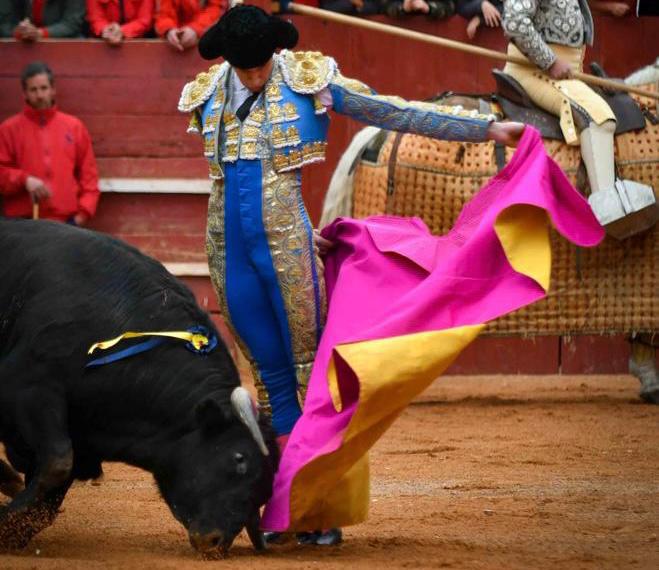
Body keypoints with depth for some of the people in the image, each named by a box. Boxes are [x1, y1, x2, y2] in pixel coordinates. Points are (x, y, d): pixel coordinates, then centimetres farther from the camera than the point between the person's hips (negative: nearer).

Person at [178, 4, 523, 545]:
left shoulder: (309, 80, -4)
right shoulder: (208, 97, 6)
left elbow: (399, 113, -1)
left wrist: (487, 128, -3)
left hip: (285, 239, -3)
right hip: (229, 244, 3)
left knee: (309, 367, -4)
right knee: (269, 376, 7)